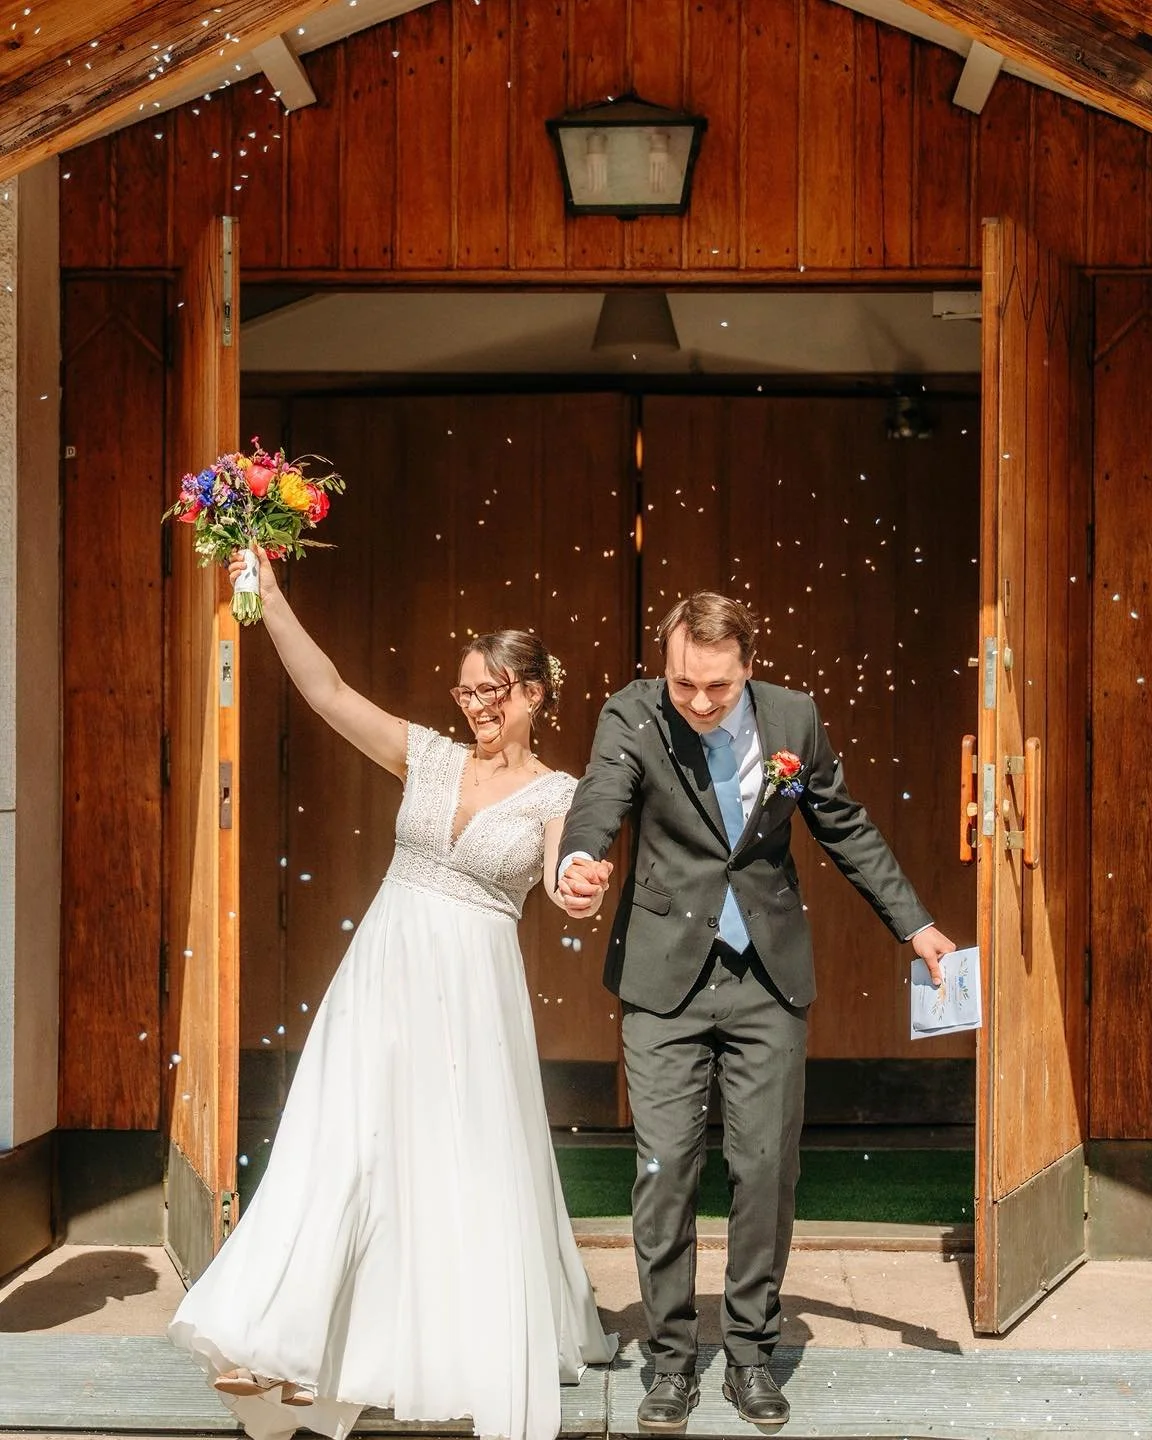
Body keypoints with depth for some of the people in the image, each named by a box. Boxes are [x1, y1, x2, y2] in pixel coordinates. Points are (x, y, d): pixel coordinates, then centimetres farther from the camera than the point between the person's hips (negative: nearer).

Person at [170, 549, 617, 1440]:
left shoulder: (556, 795, 1)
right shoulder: (430, 756, 6)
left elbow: (563, 878, -16)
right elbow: (328, 690, -1)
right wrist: (269, 597, -10)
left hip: (473, 994, -2)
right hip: (387, 973, 2)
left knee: (474, 1169, 5)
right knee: (341, 1146, -4)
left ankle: (494, 1354, 23)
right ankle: (284, 1348, 0)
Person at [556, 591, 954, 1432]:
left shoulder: (793, 717, -3)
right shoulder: (633, 717, -10)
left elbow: (846, 828, 9)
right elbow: (601, 798, -28)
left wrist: (915, 925, 8)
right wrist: (579, 861, -51)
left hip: (770, 978, 2)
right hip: (667, 976, -2)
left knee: (768, 1168, 4)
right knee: (665, 1169, -3)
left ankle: (751, 1354, 20)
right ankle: (673, 1359, 13)